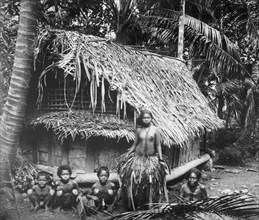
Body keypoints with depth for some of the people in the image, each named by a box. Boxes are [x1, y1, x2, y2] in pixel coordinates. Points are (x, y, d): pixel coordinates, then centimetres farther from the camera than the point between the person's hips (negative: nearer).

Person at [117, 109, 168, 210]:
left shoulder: (155, 130, -2)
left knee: (151, 184, 1)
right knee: (136, 182, -1)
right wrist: (126, 155, 4)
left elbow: (158, 145, -1)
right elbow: (134, 145, 8)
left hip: (151, 159, -1)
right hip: (138, 158, 1)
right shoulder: (138, 130, 2)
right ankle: (135, 206, 11)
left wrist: (161, 159, -6)